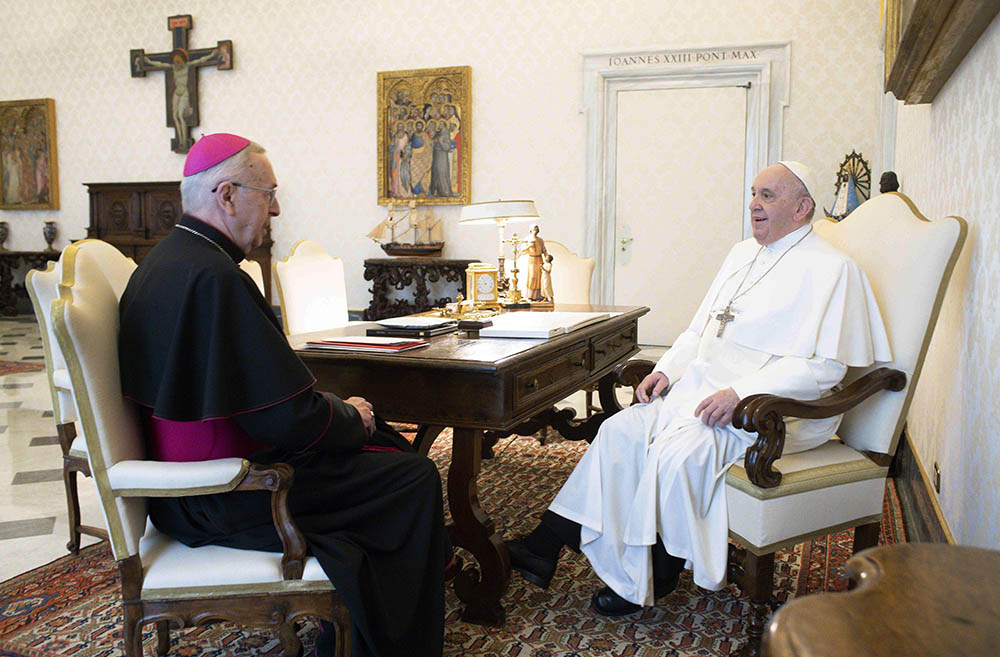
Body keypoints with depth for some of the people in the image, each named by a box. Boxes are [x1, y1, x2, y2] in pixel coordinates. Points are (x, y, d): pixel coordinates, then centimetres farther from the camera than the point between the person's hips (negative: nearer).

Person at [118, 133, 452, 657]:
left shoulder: (161, 262, 8)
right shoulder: (213, 276, -25)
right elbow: (289, 417, -25)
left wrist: (339, 409, 7)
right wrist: (349, 417, -5)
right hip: (225, 502, -10)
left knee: (378, 434, 19)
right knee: (415, 477, -5)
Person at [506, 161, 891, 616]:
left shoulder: (829, 268, -7)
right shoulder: (743, 254, 19)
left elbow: (824, 366, -17)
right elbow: (699, 329, 23)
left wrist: (741, 393, -25)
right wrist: (666, 370, 5)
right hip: (700, 390, 8)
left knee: (678, 451, -29)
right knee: (620, 432, -10)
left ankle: (650, 582, -9)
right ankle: (546, 545, -7)